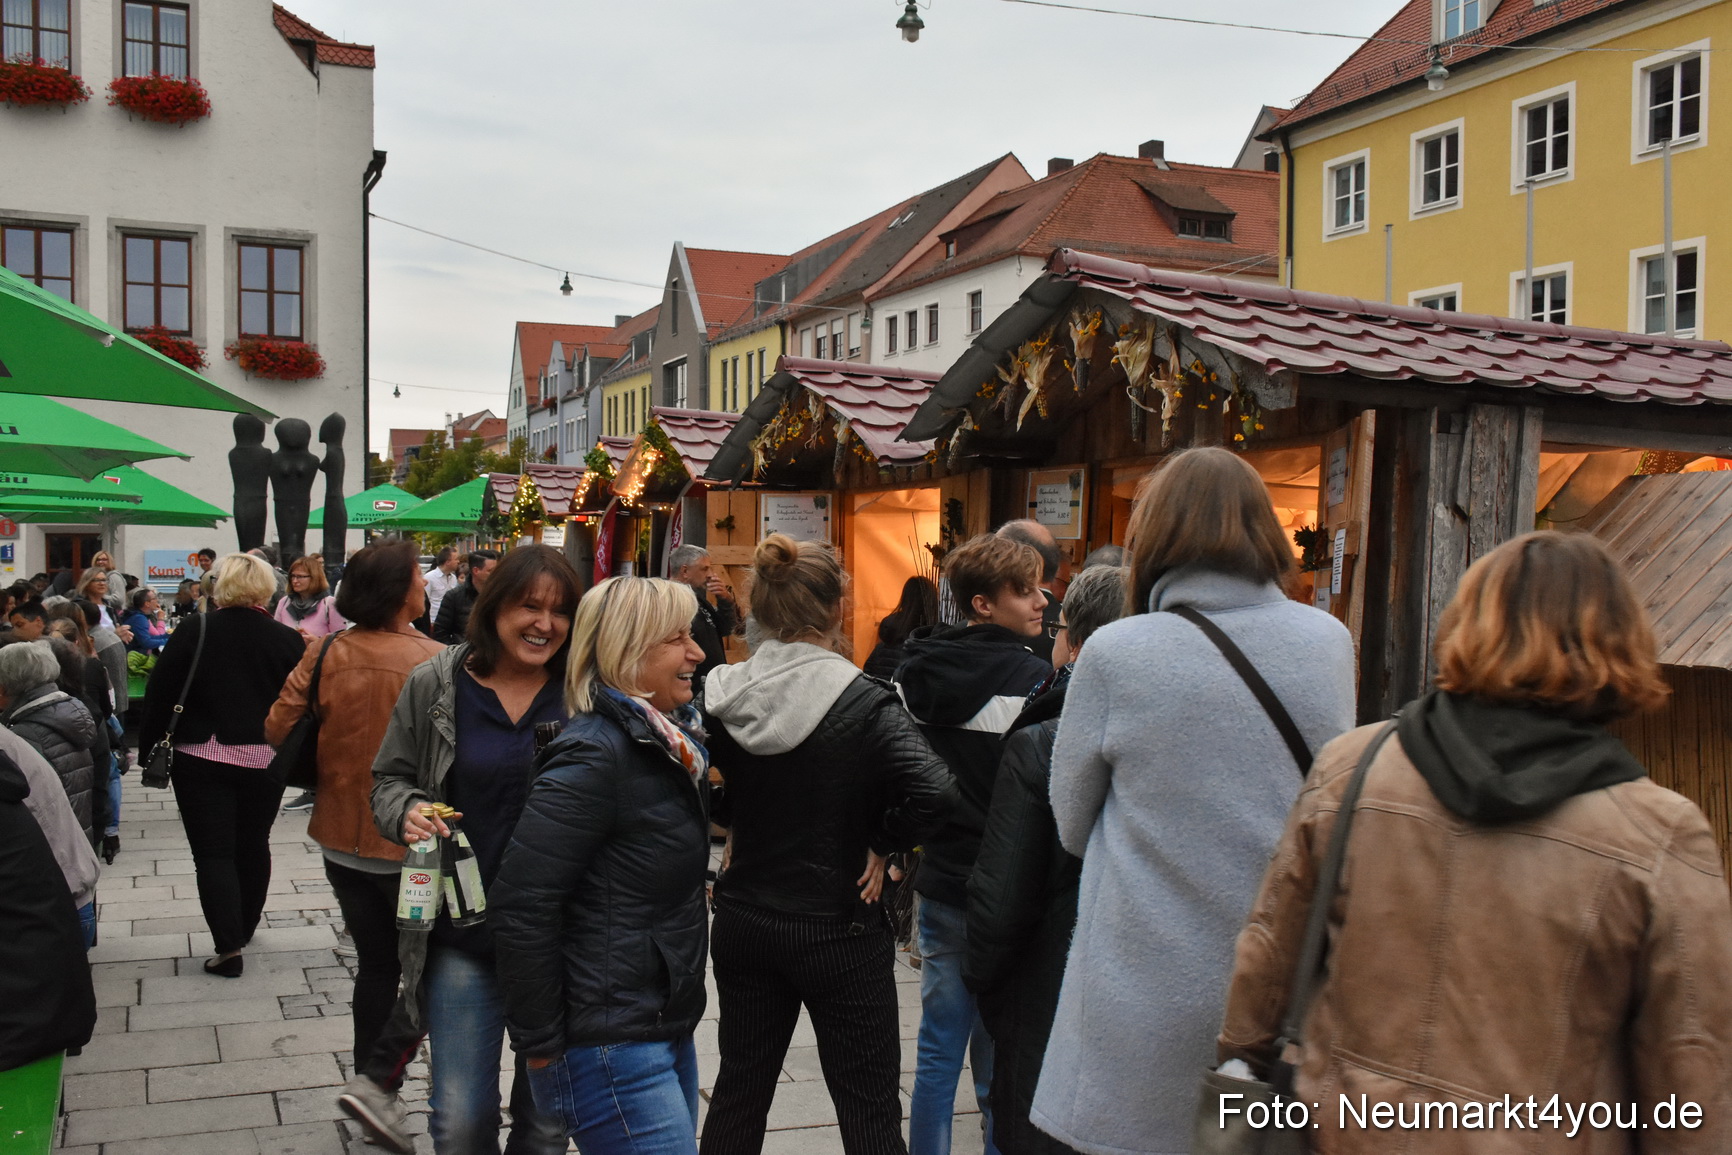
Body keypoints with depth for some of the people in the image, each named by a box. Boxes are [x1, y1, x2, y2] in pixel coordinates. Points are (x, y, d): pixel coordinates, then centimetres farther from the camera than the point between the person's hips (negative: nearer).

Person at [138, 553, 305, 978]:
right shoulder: (287, 640, -4)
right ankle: (244, 930, 32)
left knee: (213, 852, 1)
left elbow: (158, 697, -4)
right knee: (254, 846, 18)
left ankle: (228, 946, -7)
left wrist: (148, 748, 7)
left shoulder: (191, 633, -6)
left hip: (201, 760, -2)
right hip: (264, 762, 2)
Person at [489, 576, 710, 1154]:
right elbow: (520, 906, -23)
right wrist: (541, 1045, -16)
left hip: (667, 1032, 9)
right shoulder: (596, 755, -19)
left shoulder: (665, 742, 8)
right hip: (612, 1049, -9)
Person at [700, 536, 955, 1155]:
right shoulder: (863, 702, -17)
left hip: (742, 926, 5)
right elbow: (934, 790, -28)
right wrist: (881, 846, -14)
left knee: (739, 1088, 19)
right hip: (839, 934, -4)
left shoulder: (720, 695, -5)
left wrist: (740, 838, 5)